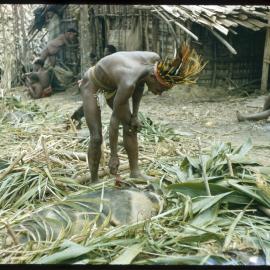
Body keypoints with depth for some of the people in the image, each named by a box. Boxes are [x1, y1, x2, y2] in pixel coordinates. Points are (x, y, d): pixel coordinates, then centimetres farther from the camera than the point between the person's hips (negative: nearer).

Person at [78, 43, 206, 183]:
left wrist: (135, 115, -5)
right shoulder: (128, 83, -42)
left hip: (111, 83, 7)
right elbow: (115, 118, -33)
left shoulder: (155, 60, -23)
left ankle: (135, 172, 9)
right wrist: (113, 155, -24)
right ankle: (94, 181, 4)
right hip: (91, 85, -7)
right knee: (96, 137, -11)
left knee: (131, 125, 0)